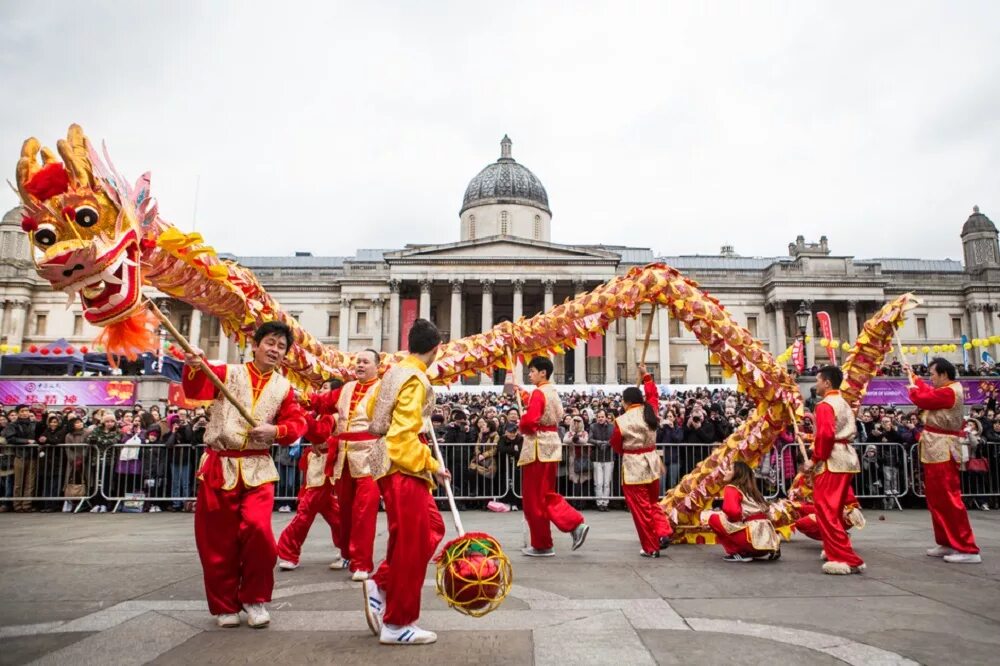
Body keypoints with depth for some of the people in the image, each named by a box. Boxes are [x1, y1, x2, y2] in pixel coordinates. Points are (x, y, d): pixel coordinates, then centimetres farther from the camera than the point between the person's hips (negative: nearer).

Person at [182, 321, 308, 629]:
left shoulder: (283, 388, 8)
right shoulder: (227, 373, 1)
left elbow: (298, 424, 7)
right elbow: (196, 391, -14)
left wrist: (275, 431, -12)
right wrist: (194, 368, -34)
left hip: (258, 468, 1)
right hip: (220, 466, -1)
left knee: (258, 528, -18)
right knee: (218, 541, 5)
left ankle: (254, 598, 5)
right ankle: (225, 606, 24)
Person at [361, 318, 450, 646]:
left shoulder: (394, 371, 12)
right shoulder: (416, 379, -16)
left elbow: (371, 410, 21)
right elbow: (404, 434, -22)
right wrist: (431, 465, -17)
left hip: (390, 462, 10)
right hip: (403, 466, -10)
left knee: (432, 529, 17)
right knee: (411, 544, -1)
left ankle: (381, 584, 18)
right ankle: (398, 625, 10)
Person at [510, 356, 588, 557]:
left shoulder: (538, 393, -15)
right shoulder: (553, 392, 13)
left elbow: (529, 420, -25)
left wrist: (521, 427, -2)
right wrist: (523, 396, 21)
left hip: (538, 447, -9)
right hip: (551, 444, 9)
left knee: (534, 499, 2)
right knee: (547, 495, 17)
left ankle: (542, 545, 10)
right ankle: (576, 524, 6)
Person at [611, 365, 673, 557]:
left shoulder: (621, 421, -16)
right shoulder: (651, 411, -1)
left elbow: (616, 446, -4)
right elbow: (653, 395, 20)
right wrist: (646, 376, 30)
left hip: (633, 467, -6)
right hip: (652, 462, 6)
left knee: (641, 508, 3)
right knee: (652, 503, 23)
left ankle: (651, 547, 7)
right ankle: (663, 533, 6)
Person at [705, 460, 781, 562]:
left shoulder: (731, 488, 0)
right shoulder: (750, 490, 24)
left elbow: (733, 511, -18)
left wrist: (721, 514, 3)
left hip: (754, 538, -8)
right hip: (768, 540, 8)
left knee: (713, 517, 0)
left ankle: (738, 553, -3)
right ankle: (763, 553, 14)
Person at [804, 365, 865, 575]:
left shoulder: (825, 405, -13)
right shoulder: (844, 403, 17)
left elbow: (826, 435, -24)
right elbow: (849, 433, 20)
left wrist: (815, 459, -13)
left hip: (831, 462, -10)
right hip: (847, 459, 10)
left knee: (827, 512, -8)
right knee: (835, 510, 21)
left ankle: (847, 560, -10)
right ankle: (838, 550, 32)